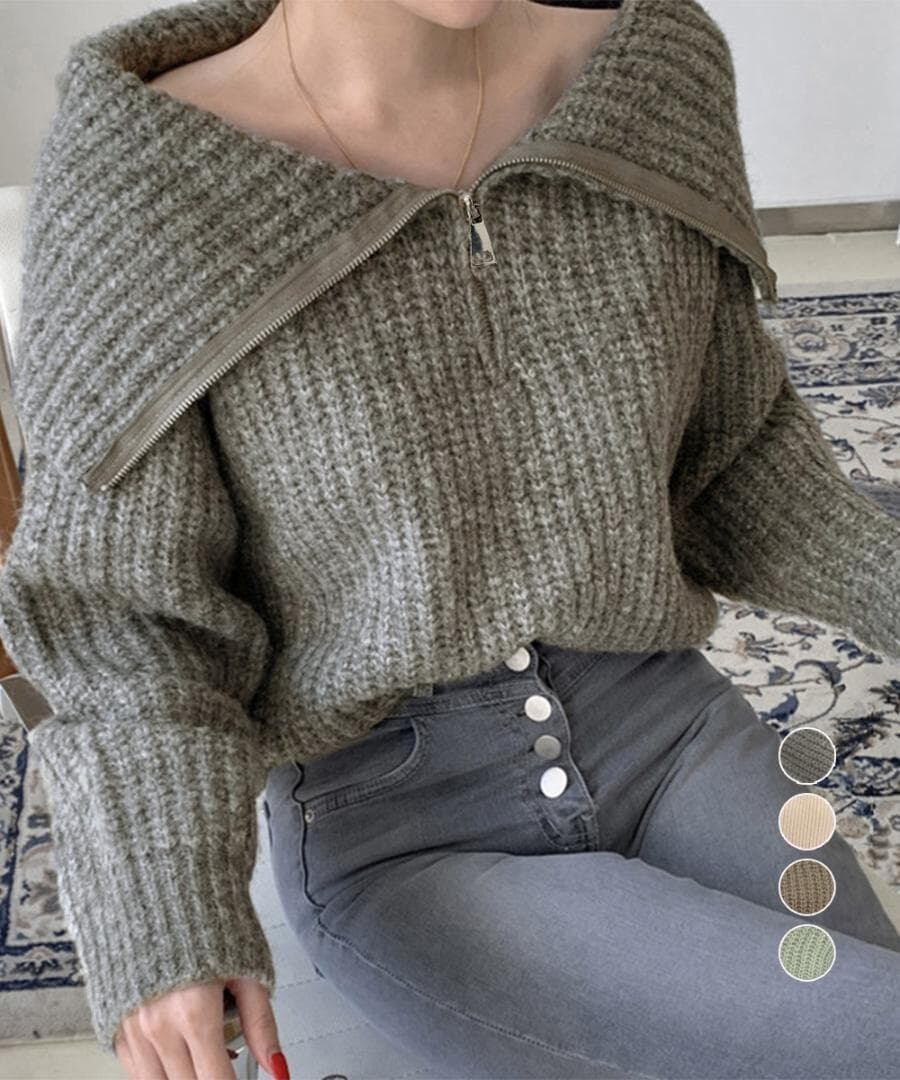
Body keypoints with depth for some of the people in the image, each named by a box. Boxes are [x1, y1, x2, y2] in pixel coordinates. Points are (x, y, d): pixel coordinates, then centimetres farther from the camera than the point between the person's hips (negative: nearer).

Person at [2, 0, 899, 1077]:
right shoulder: (140, 188, -14)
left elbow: (720, 438, 6)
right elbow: (126, 610, -10)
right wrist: (157, 929, -25)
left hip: (661, 738, 4)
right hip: (399, 839, -3)